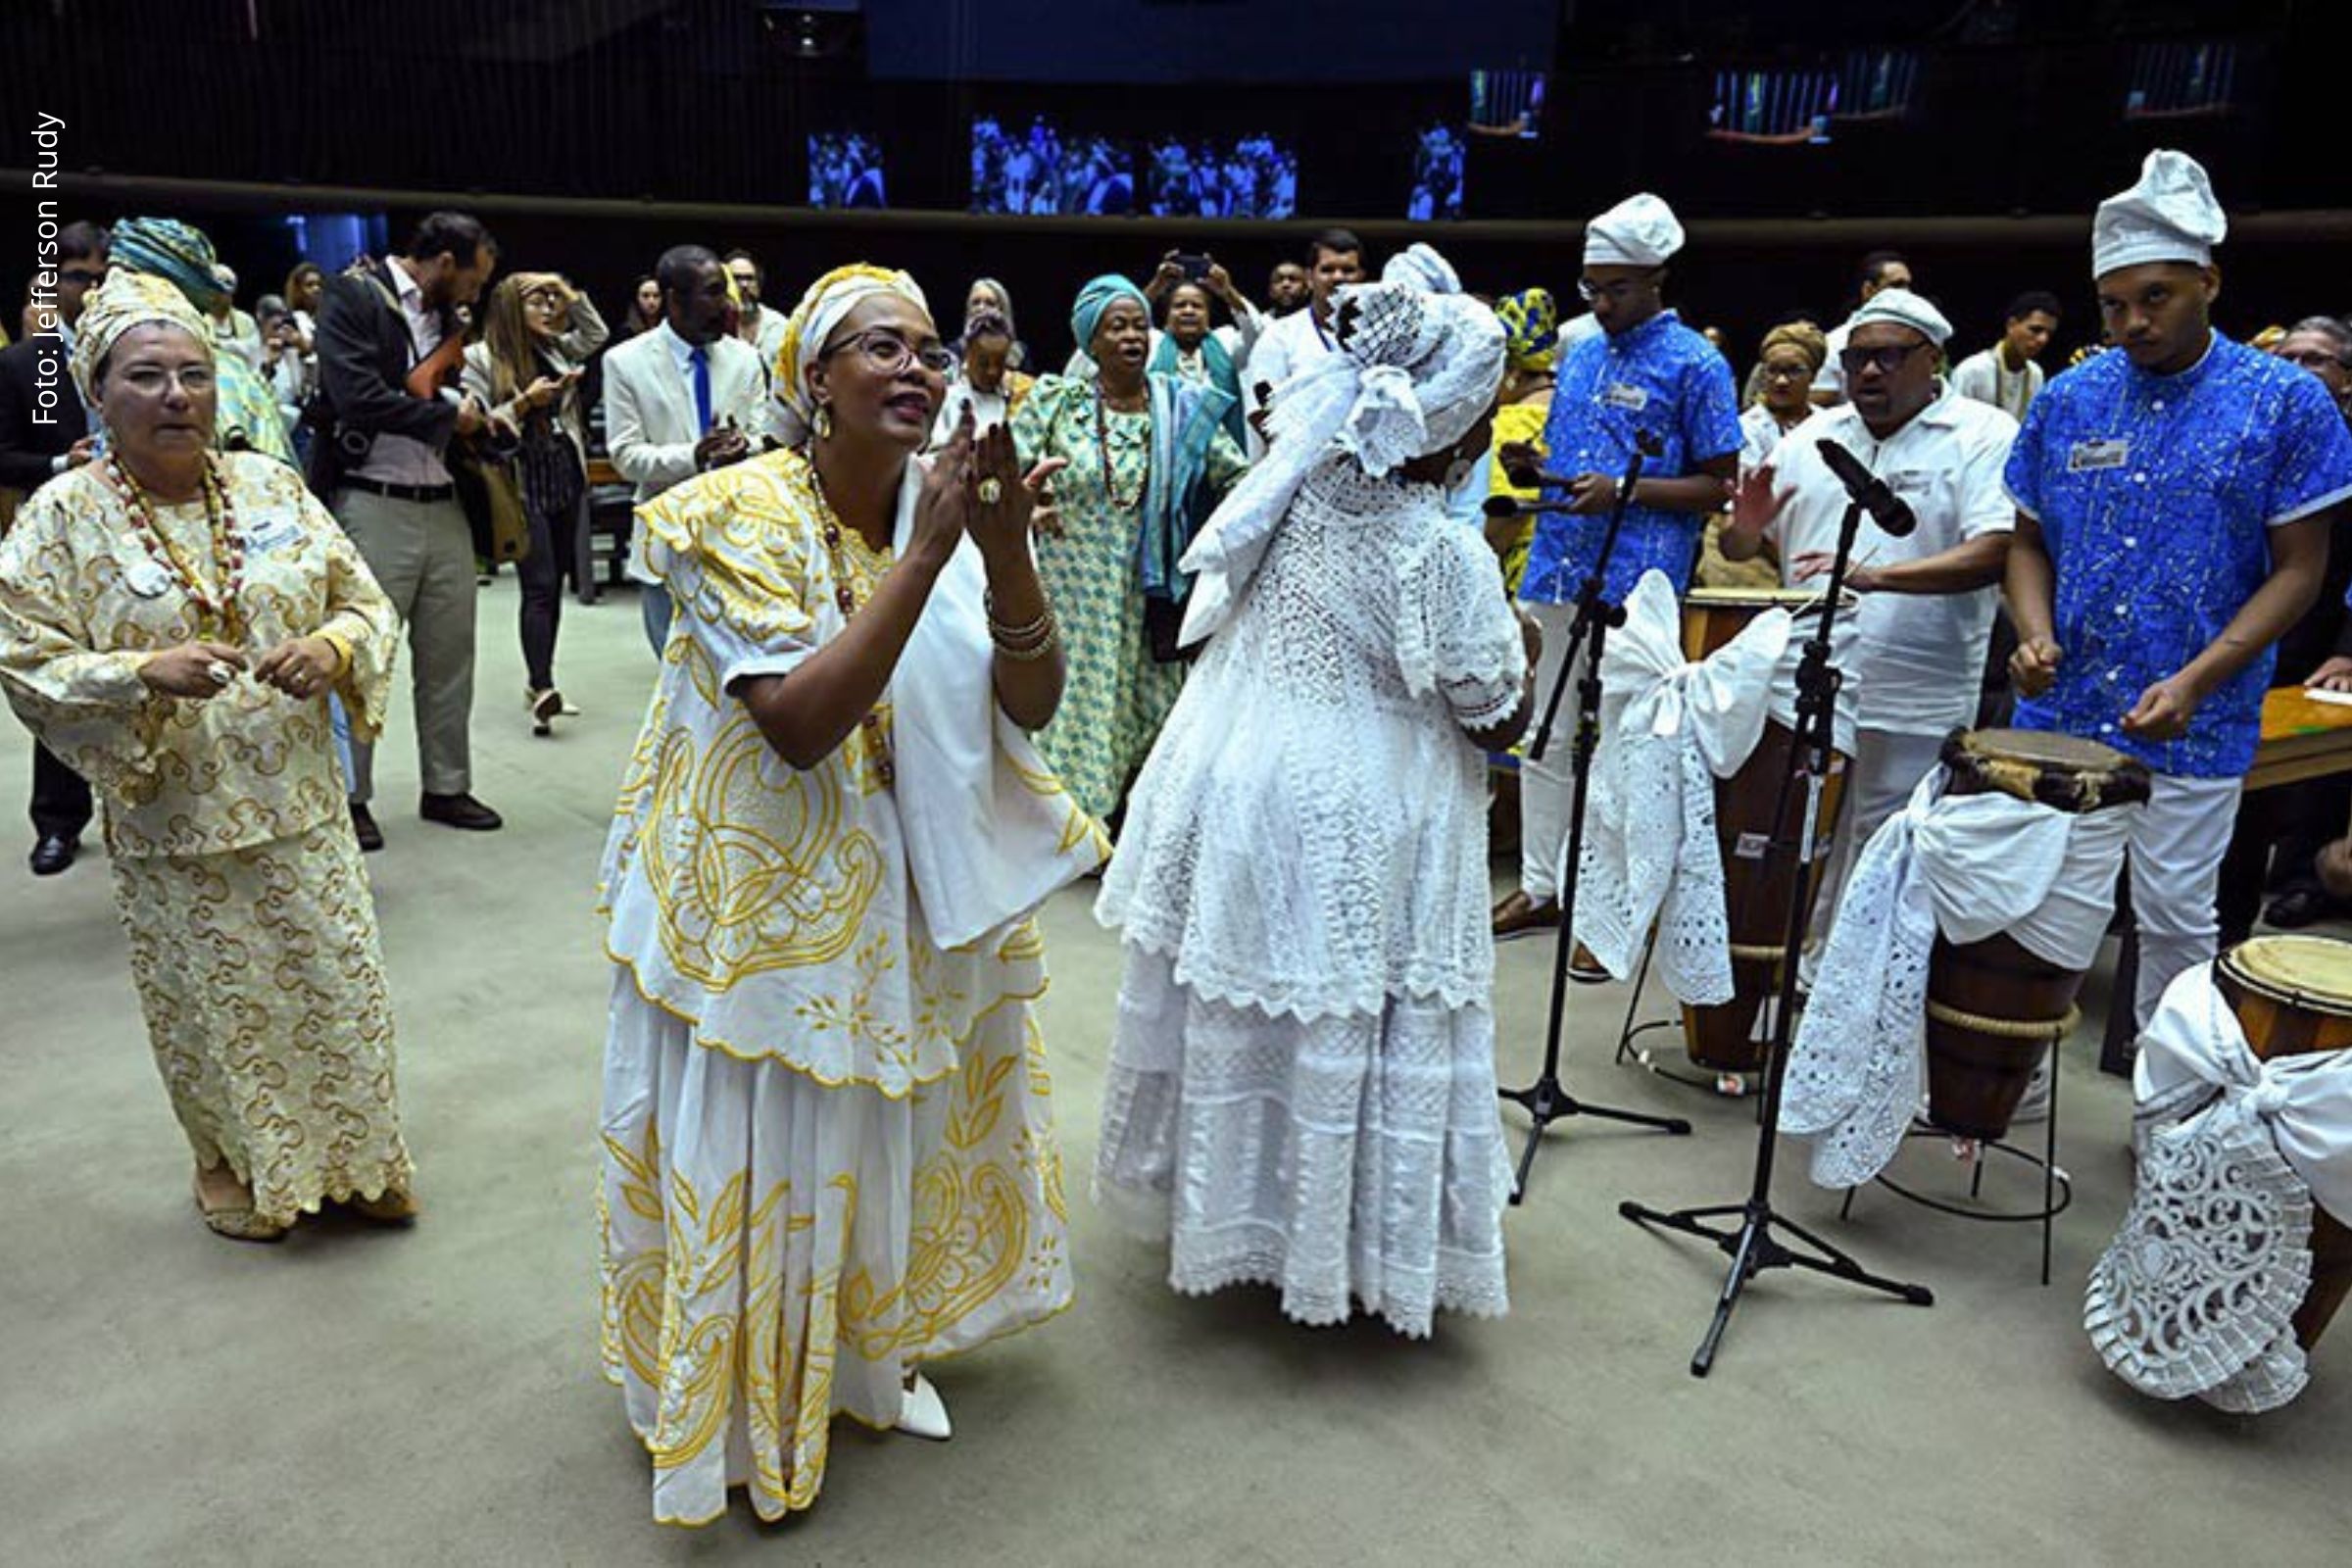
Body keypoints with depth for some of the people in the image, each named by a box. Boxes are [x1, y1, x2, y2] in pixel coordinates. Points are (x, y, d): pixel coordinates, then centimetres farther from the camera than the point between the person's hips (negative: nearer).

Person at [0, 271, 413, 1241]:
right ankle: (231, 1164, 36)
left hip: (299, 802, 2)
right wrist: (145, 673, -24)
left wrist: (333, 648, -17)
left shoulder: (271, 485, 0)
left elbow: (366, 601, 4)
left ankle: (350, 1157, 31)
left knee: (337, 983, 10)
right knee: (209, 1003, 12)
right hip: (171, 818, -2)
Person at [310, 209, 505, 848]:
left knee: (450, 654, 10)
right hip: (374, 504, -6)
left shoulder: (449, 314, 14)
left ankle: (447, 787, 21)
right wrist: (450, 417, -9)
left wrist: (484, 417, 3)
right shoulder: (353, 297, -7)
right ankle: (351, 796, 14)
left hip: (442, 505, 7)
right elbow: (359, 399, -18)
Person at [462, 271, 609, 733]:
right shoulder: (480, 358, -3)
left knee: (554, 586, 8)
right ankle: (542, 690, -19)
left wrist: (568, 290, 14)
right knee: (539, 587, -15)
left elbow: (597, 333, 22)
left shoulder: (554, 349, 13)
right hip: (523, 483, -6)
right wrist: (524, 403, -14)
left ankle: (538, 685, 16)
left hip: (566, 478, 6)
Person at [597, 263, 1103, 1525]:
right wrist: (925, 552, -31)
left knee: (891, 1125, 20)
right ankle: (747, 1397, 35)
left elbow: (1034, 703, -9)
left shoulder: (950, 501, -3)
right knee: (756, 1148, 9)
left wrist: (1005, 548, -25)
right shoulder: (740, 515, -18)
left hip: (910, 891, 5)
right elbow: (799, 723, -30)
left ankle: (879, 1345, 46)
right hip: (763, 891, -5)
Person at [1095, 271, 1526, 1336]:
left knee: (1233, 1007, 20)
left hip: (1237, 783, 7)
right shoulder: (1445, 554, -20)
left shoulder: (1290, 491, -4)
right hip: (1360, 823, -6)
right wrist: (1519, 644, 9)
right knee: (1348, 1031, 9)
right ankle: (1344, 1233, 26)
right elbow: (1499, 722, -12)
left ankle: (1221, 1204, 40)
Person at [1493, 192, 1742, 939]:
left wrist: (1624, 491, -17)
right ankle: (1541, 886, 22)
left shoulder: (1694, 364, -3)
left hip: (1635, 584, -6)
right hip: (1556, 571, 7)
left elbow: (1721, 485, -5)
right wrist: (1532, 461, 2)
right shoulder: (1579, 355, 16)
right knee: (1545, 737, 11)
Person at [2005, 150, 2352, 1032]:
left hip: (2195, 726, -2)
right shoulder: (2068, 399, 4)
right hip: (2057, 710, 3)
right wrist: (2036, 634, -11)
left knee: (2174, 919, 6)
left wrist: (2195, 682, -18)